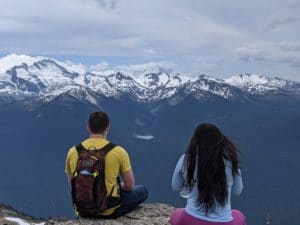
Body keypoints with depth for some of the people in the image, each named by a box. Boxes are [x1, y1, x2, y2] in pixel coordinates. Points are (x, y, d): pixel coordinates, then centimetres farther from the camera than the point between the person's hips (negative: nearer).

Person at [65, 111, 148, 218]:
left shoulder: (73, 152, -8)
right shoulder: (118, 152, -18)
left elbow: (72, 183, 7)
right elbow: (130, 186, -8)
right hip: (109, 211, -4)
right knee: (142, 190, 21)